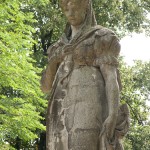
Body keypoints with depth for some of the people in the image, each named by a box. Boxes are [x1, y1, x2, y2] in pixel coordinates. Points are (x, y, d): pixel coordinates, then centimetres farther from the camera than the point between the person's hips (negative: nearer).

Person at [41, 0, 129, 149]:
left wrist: (113, 117, -21)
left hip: (90, 109, -7)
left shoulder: (102, 39, 6)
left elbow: (111, 78, -6)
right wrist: (53, 59, 0)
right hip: (66, 117, 7)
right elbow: (45, 86, 20)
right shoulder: (62, 47, 26)